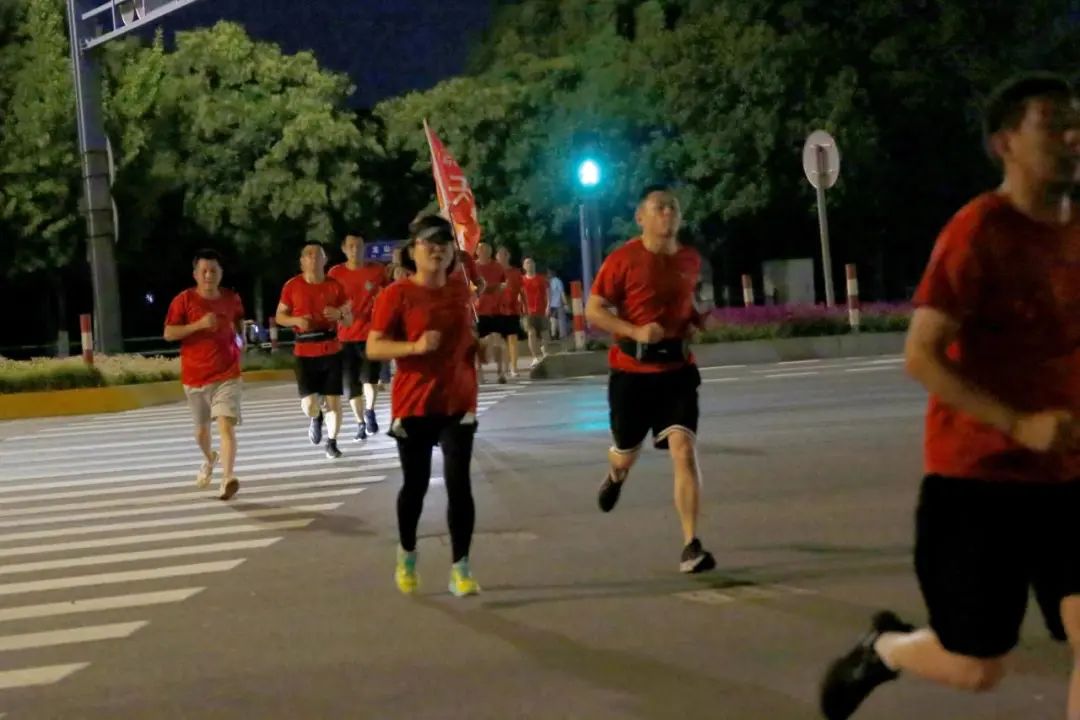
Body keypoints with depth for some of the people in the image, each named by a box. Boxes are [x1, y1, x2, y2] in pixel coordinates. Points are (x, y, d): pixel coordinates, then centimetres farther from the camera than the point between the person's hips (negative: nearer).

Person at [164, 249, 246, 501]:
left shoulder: (231, 298, 2)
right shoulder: (184, 300, -7)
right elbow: (168, 334, -11)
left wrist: (241, 341, 6)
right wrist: (199, 324, -22)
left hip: (227, 375, 0)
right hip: (195, 377, 0)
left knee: (226, 425, -19)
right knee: (201, 428, 17)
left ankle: (227, 479, -28)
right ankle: (209, 460, 49)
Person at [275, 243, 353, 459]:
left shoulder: (335, 286, 1)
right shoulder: (292, 286, -2)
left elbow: (349, 319, 8)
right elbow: (279, 316, 6)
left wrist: (339, 314, -15)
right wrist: (296, 320, -14)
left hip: (332, 351, 1)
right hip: (305, 353, -1)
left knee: (334, 400, 1)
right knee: (309, 404, -9)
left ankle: (332, 443, 22)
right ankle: (316, 419, 29)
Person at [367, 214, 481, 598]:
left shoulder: (461, 292, 6)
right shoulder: (397, 294, -10)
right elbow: (373, 347, -14)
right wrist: (414, 346, -28)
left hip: (458, 404, 3)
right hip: (413, 406, -3)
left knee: (459, 484, -4)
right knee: (415, 484, 9)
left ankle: (460, 570, 1)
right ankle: (407, 555, 33)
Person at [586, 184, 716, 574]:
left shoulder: (690, 259, 4)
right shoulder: (623, 259, -11)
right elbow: (593, 311, -10)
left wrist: (697, 318, 2)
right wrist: (635, 331, -24)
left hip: (677, 368, 2)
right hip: (632, 370, -2)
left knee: (684, 450, -15)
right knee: (627, 452, 15)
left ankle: (691, 545, -14)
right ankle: (616, 475, 56)